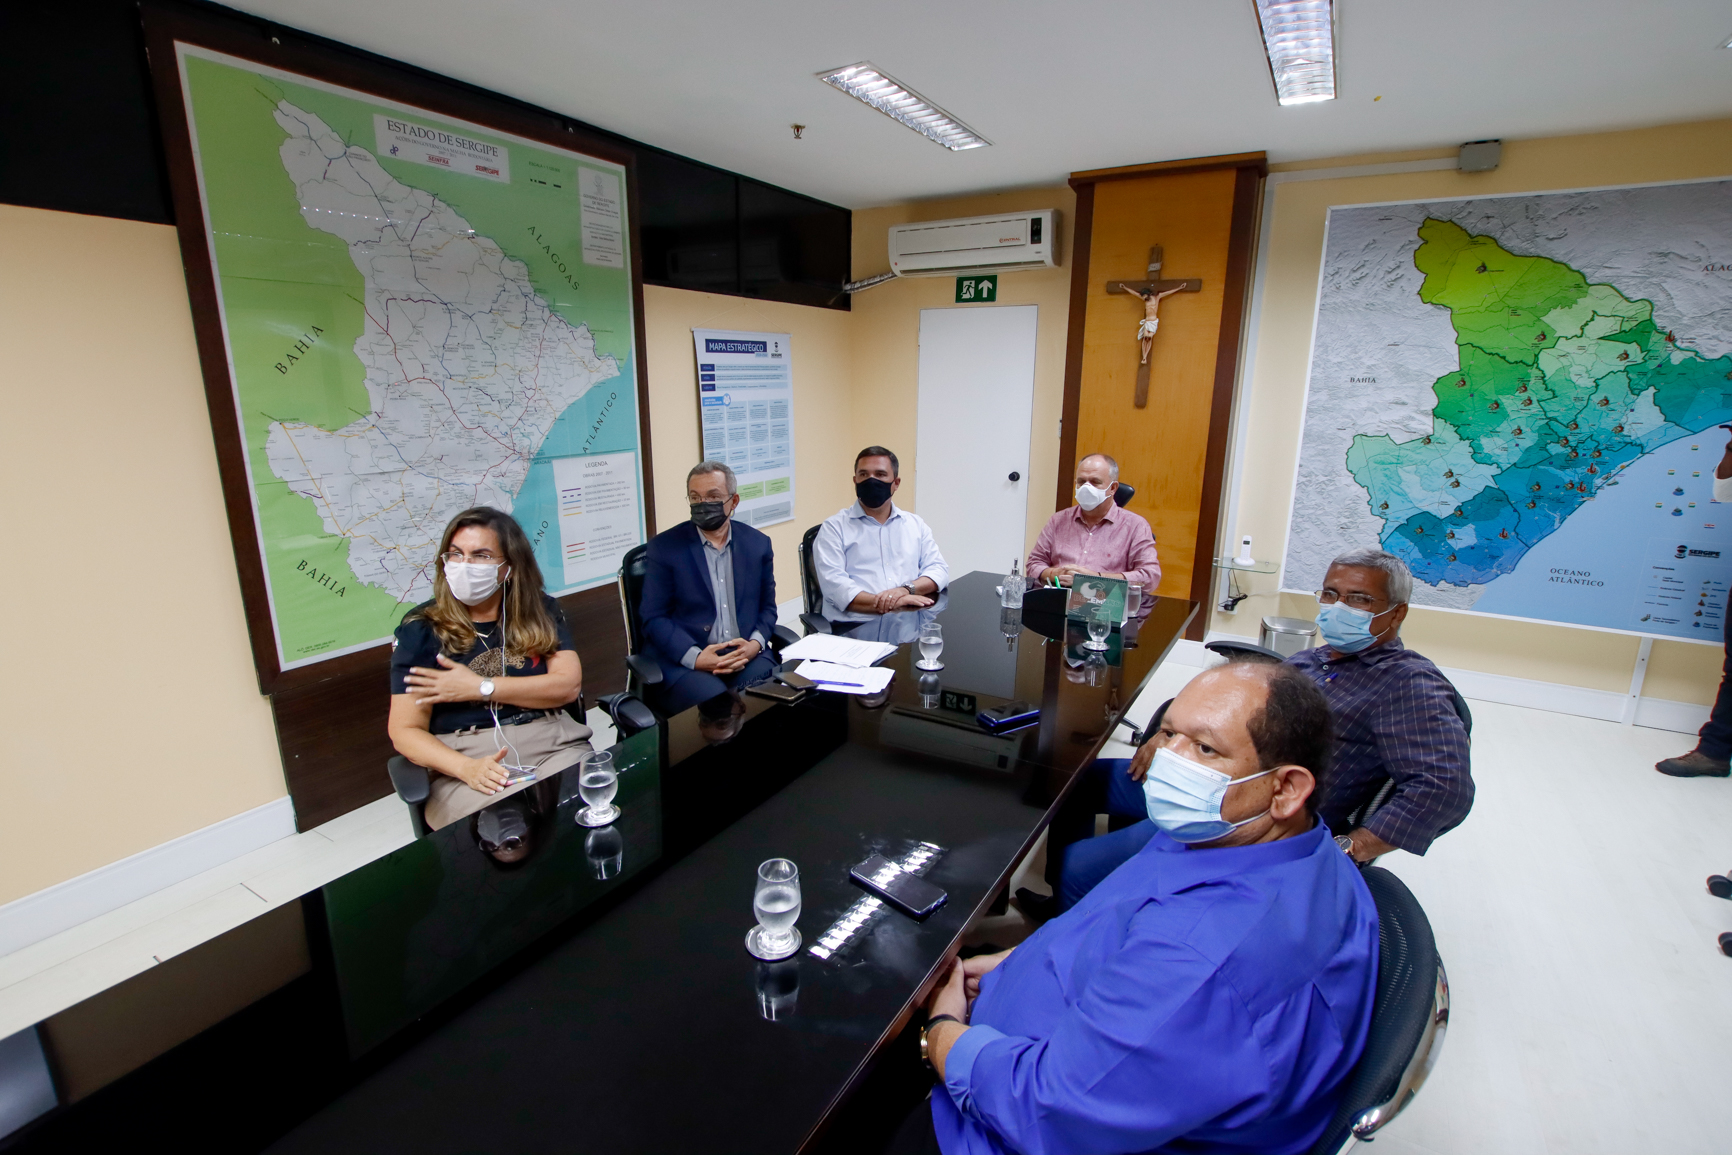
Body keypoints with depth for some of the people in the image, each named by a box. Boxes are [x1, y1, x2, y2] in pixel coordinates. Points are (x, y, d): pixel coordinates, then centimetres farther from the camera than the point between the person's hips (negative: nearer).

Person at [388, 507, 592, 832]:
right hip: (462, 761, -2)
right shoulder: (420, 629, 5)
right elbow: (405, 731, 1)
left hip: (554, 746, 2)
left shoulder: (540, 611, 10)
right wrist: (467, 769, -17)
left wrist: (479, 688, -7)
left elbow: (568, 684, -1)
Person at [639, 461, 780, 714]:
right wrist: (696, 658, -17)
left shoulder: (758, 543, 11)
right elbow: (653, 617, -2)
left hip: (746, 655, 3)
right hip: (683, 661, -3)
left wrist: (755, 644, -7)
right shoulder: (665, 547, 2)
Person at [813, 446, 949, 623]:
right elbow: (833, 583, -4)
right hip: (855, 627, -3)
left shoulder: (915, 523, 21)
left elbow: (939, 569, 13)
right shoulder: (834, 527, 8)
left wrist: (906, 589, -8)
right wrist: (881, 603, -18)